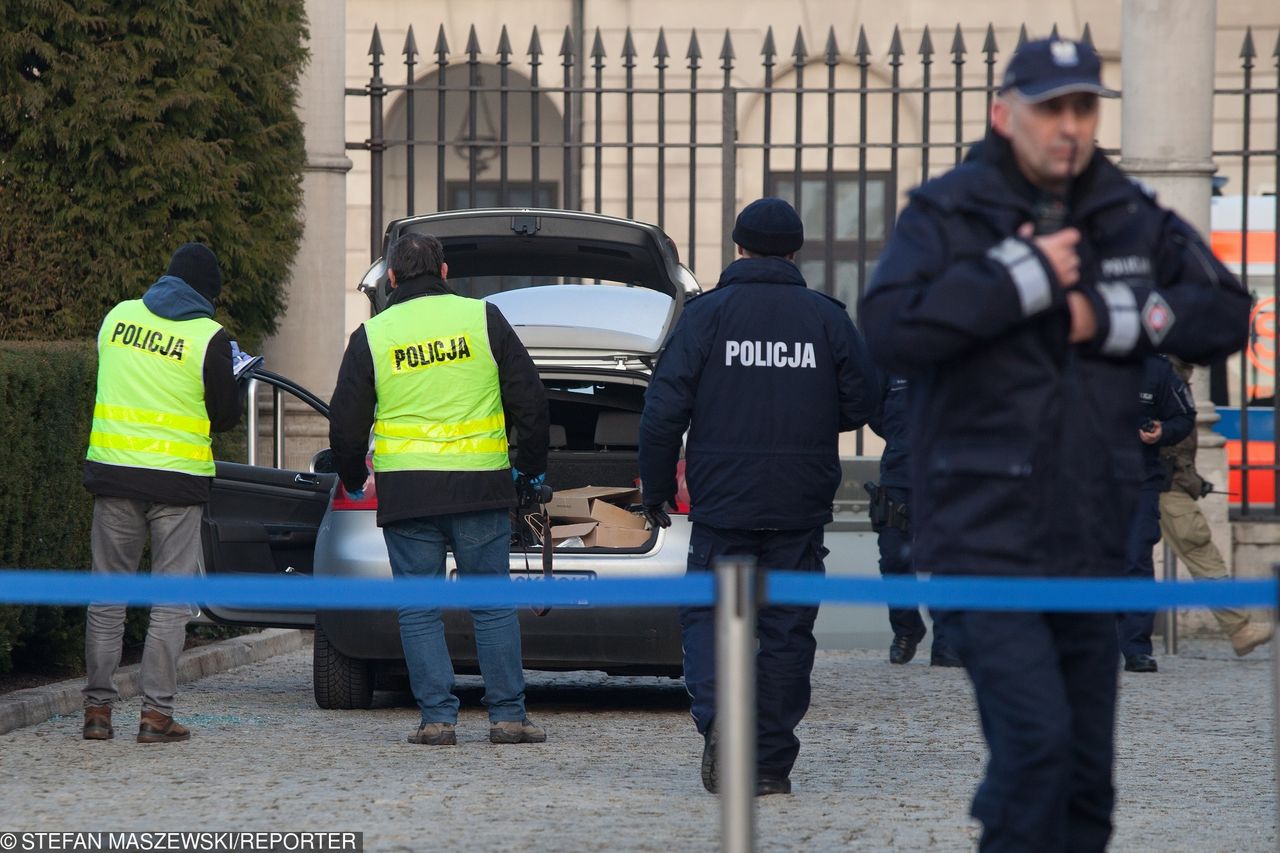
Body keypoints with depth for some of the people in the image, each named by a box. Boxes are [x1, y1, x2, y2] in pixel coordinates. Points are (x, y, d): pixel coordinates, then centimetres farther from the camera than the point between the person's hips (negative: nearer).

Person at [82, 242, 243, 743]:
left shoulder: (118, 316, 6)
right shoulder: (209, 337, -8)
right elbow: (226, 414, -2)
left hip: (112, 473, 4)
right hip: (178, 477, -4)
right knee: (172, 598, 3)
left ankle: (97, 707, 9)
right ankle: (156, 712, -2)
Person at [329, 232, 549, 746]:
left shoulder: (372, 336, 3)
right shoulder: (483, 319, 3)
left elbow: (345, 421, 7)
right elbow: (528, 399, 4)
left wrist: (352, 481, 24)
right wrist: (530, 467, 17)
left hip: (406, 492, 0)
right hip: (480, 488, 0)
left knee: (419, 610, 5)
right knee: (493, 604, 6)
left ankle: (437, 718, 0)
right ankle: (507, 715, 4)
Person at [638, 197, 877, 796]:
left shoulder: (706, 314, -3)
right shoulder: (827, 318, 2)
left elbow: (664, 409, -6)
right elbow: (860, 405, 5)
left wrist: (655, 487, 4)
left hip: (723, 501, -1)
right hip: (801, 509, 1)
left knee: (707, 612, 9)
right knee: (787, 628, 7)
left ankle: (718, 715, -18)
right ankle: (771, 763, 6)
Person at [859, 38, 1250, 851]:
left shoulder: (1133, 219, 9)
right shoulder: (947, 213, -4)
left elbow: (1227, 314, 7)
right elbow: (891, 329, -19)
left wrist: (1112, 319, -7)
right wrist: (1024, 275, -17)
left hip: (1093, 544, 5)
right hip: (986, 538, -5)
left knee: (1087, 769, 10)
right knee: (1036, 738, -19)